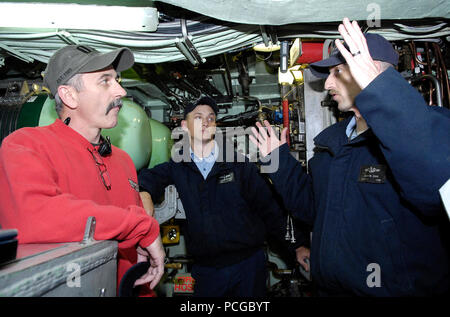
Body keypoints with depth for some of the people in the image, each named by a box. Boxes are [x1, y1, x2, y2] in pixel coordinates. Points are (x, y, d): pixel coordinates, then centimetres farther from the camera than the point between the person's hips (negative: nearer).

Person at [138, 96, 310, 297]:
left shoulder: (239, 163, -3)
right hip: (205, 269, 1)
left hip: (248, 263, 0)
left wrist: (298, 245, -2)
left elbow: (268, 207, -1)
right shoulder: (177, 167, 1)